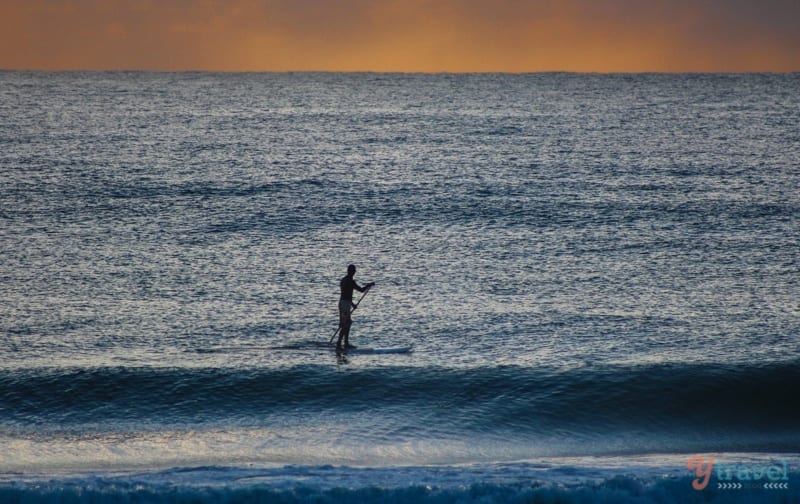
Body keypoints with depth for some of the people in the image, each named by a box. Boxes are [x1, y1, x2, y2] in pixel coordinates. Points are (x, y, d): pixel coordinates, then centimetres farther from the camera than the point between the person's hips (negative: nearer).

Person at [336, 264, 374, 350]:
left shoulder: (343, 280, 15)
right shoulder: (350, 281, -15)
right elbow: (361, 290, -17)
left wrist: (352, 304, 32)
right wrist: (369, 285, 0)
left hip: (342, 302, 10)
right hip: (346, 303, -10)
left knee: (347, 324, 15)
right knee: (345, 325, -9)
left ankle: (346, 343, 18)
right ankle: (338, 343, -12)